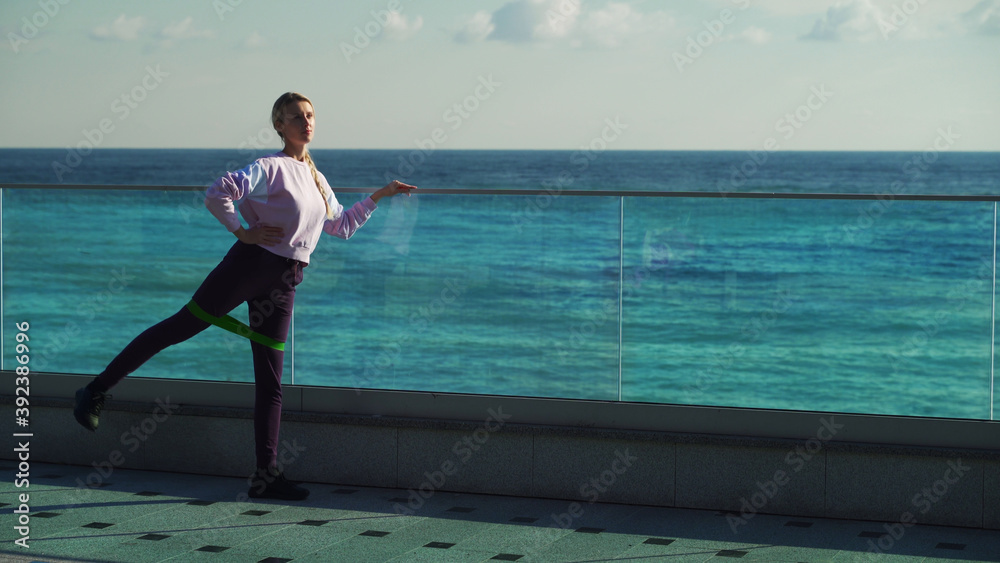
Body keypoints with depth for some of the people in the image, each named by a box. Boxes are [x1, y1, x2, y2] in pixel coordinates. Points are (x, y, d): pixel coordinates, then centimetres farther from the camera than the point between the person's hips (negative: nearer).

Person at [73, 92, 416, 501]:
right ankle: (96, 391, 7)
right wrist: (241, 232, -14)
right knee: (181, 326, -5)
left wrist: (379, 196, 28)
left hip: (282, 284, 6)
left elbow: (342, 226, 30)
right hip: (248, 265, -6)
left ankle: (265, 476, 4)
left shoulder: (316, 179, 18)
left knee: (270, 382, 3)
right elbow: (218, 193, -17)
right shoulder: (271, 167, -6)